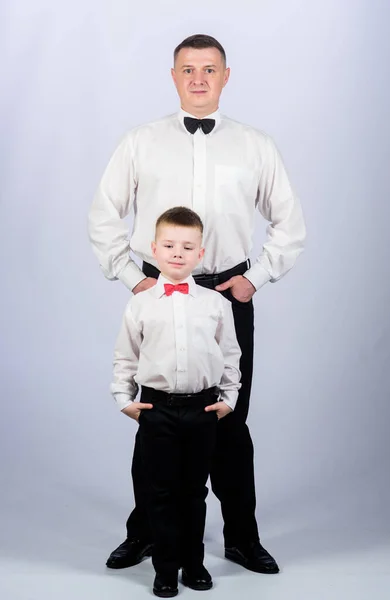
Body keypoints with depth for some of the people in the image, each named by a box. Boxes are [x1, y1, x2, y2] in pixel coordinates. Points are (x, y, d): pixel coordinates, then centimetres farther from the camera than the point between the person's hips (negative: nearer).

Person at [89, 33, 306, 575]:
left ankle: (242, 537, 21)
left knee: (231, 422, 6)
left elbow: (290, 224, 10)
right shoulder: (140, 143, 3)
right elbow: (103, 218, 7)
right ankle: (143, 533, 23)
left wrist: (255, 277, 1)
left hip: (229, 294, 0)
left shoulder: (256, 146, 4)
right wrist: (132, 277, 0)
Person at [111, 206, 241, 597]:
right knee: (161, 492, 6)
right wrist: (124, 399, 0)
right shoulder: (140, 304, -1)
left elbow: (229, 355, 9)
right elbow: (125, 356, 6)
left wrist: (229, 398, 5)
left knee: (195, 491, 13)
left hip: (203, 409, 1)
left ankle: (194, 564, 28)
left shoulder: (216, 303, 1)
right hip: (157, 408, -1)